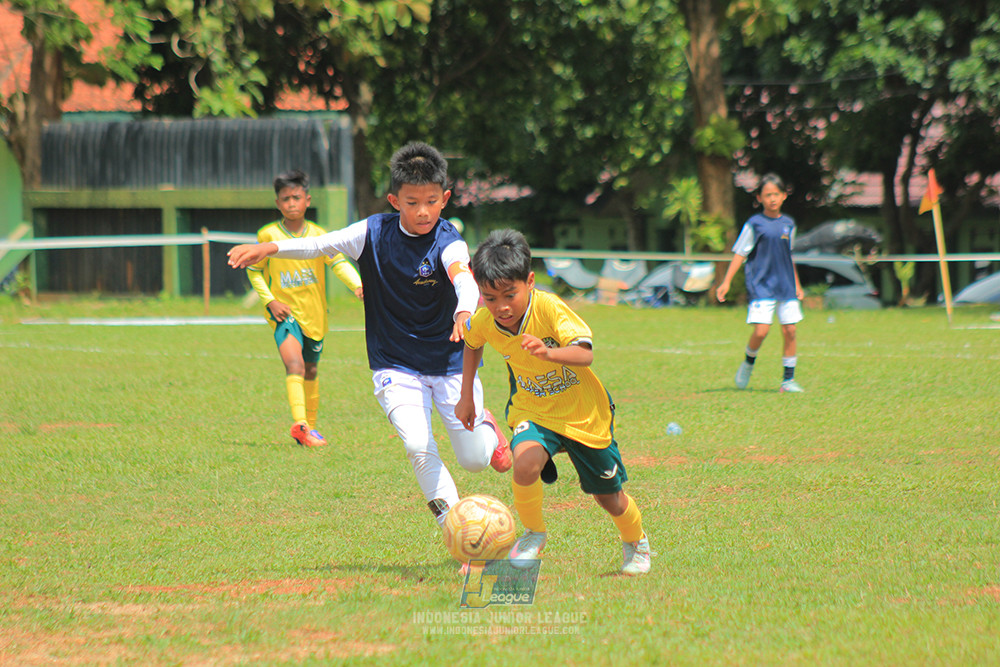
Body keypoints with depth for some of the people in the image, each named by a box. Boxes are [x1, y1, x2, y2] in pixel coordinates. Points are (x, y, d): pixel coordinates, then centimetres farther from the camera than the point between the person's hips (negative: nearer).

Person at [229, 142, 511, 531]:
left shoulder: (448, 243, -16)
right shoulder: (375, 233, -6)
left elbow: (464, 278, -35)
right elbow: (322, 244, -1)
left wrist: (465, 312, -58)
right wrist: (269, 248, -17)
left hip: (450, 364, -1)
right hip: (396, 366, 1)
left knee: (474, 461, 3)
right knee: (418, 448, -20)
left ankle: (484, 426, 39)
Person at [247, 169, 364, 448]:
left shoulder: (318, 234, -2)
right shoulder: (268, 235, -5)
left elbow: (339, 263, -10)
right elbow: (253, 271, 5)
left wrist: (358, 285, -29)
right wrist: (270, 300, -9)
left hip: (314, 315, 3)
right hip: (284, 312, -3)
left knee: (311, 370, 18)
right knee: (294, 363, -26)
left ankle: (310, 426, 35)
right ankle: (300, 424, -35)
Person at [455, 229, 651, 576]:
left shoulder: (550, 309, -29)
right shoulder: (484, 322, -15)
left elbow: (585, 353, -41)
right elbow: (472, 343, 11)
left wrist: (549, 353, -60)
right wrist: (466, 396, 10)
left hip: (582, 413, -2)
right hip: (532, 410, 2)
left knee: (608, 496, 12)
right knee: (525, 462, -31)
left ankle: (636, 541, 45)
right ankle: (533, 533, -4)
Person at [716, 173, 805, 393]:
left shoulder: (788, 224, 10)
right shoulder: (754, 224, -4)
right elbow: (739, 254, -4)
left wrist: (797, 284, 24)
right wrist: (726, 282, -10)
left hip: (786, 287, 4)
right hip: (761, 286, -4)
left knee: (790, 331, 0)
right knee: (761, 330, -15)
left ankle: (788, 379, 9)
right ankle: (748, 363, 14)